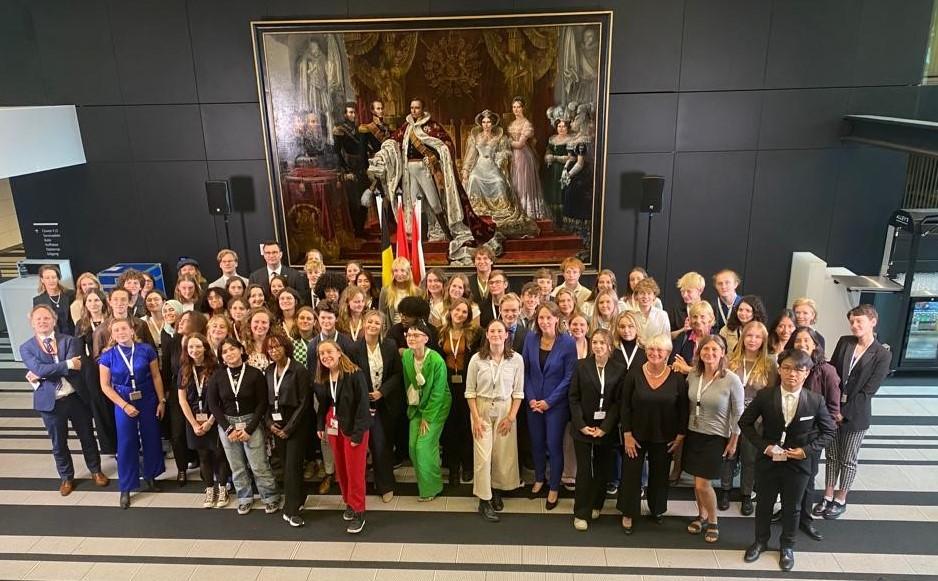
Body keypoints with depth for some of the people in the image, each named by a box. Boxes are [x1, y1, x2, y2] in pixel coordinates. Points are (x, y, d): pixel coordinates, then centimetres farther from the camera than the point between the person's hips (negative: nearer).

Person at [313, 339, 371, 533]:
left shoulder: (355, 374, -18)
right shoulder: (322, 378, 2)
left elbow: (363, 405, -18)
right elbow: (323, 404, 12)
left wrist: (358, 433, -20)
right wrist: (320, 425, 2)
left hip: (353, 427, -6)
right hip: (333, 427, 6)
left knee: (354, 470, -1)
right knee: (340, 468, 14)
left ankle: (358, 512, 11)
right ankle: (349, 503, 31)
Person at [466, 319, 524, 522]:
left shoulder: (516, 359, -7)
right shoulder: (477, 359, -8)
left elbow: (518, 392, 0)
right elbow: (470, 391, -3)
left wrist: (511, 417, -5)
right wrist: (476, 418, -8)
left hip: (506, 409, 1)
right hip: (482, 408, -1)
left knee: (503, 454, 7)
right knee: (483, 455, -3)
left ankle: (497, 490, 31)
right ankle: (484, 501, 8)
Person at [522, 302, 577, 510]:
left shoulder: (568, 342, -12)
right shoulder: (530, 338, -3)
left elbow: (569, 377, -9)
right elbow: (525, 370, 1)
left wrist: (549, 401, -11)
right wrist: (531, 398, -7)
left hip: (556, 404, -3)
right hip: (533, 402, 3)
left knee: (554, 445, 5)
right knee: (536, 443, 15)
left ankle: (554, 488, 23)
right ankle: (539, 478, 37)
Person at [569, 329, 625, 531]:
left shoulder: (620, 369, -2)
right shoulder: (581, 366, -1)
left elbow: (619, 402, -4)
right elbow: (574, 398, -2)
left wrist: (605, 428, -11)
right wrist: (581, 425, -10)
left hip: (607, 429, 1)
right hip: (583, 429, -1)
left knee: (603, 470, 11)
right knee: (584, 471, 2)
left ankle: (596, 505, 31)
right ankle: (581, 513, 12)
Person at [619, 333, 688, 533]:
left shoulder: (677, 378, -9)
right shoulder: (634, 375, -11)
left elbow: (683, 409, -1)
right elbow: (625, 406, -7)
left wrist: (681, 435, -3)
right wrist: (627, 434, -10)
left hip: (664, 438, 1)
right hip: (636, 435, -1)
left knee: (660, 474, 17)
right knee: (631, 473, 7)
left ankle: (656, 509, 39)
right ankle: (628, 513, 25)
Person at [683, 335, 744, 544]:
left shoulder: (732, 380, -16)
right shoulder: (693, 375, -4)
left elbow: (738, 414, -8)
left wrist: (733, 442, -4)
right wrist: (683, 431, 10)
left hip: (716, 438, -4)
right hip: (693, 434, 4)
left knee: (702, 485, -5)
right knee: (697, 482, 11)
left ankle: (713, 521, 21)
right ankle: (701, 515, 36)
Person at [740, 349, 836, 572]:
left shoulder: (816, 401, -12)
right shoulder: (764, 396, -13)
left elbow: (829, 431, 0)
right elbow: (745, 422, -4)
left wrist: (807, 450, -12)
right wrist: (763, 445, -14)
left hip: (798, 464, 0)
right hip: (768, 461, 0)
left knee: (791, 508, 18)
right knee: (764, 504, 18)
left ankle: (787, 546, 40)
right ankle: (760, 541, 40)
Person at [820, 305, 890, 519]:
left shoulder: (882, 355, -8)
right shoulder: (844, 342, 1)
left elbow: (868, 390, -11)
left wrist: (844, 413, -14)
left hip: (855, 415, -3)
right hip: (833, 410, 3)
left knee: (848, 460, 10)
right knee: (832, 455, 14)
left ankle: (841, 500, 25)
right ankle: (828, 496, 27)